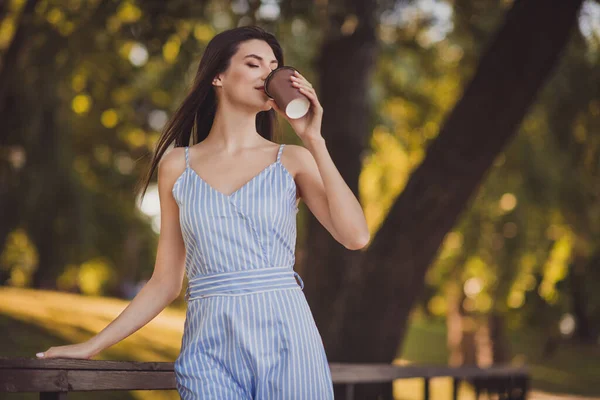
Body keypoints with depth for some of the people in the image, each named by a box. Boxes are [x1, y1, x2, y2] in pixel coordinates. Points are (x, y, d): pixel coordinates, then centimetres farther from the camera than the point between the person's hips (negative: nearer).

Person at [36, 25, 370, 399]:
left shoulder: (292, 160, 6)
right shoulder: (177, 166, 8)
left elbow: (356, 237, -7)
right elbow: (166, 283, 11)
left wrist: (313, 140, -6)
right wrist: (92, 346, 8)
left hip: (286, 340, 0)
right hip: (211, 348, 0)